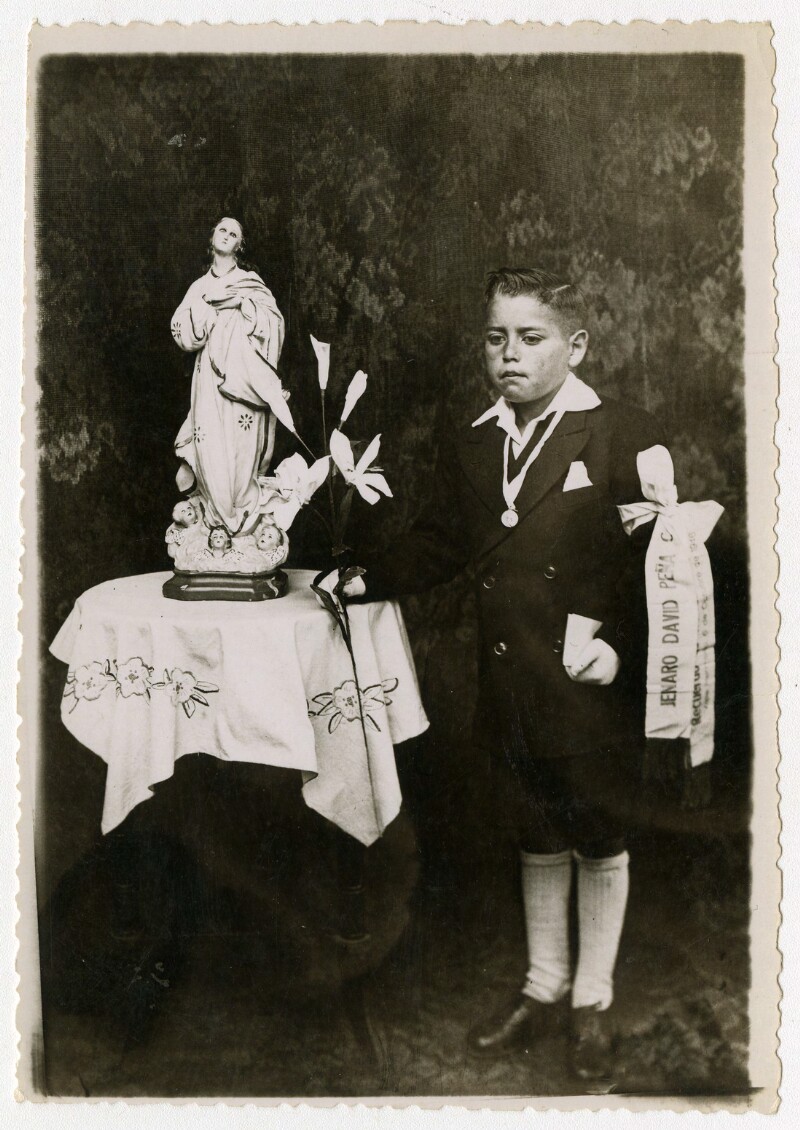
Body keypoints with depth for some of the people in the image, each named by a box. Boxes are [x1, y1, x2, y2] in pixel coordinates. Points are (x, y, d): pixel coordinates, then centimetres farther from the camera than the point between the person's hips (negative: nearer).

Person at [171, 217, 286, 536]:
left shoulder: (250, 283, 12)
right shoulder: (199, 287, 17)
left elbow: (274, 326, 2)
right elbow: (184, 334, 6)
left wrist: (244, 303, -8)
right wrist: (208, 301, -4)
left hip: (244, 376, -2)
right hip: (210, 377, 2)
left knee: (244, 444, -8)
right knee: (211, 443, -6)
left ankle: (244, 515, 6)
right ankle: (219, 514, 7)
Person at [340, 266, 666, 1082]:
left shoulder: (626, 439, -7)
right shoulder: (468, 450, 7)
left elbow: (655, 562, -10)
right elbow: (437, 545, 12)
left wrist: (619, 643, -20)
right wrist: (367, 579, 0)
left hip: (592, 697, -4)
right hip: (512, 694, 4)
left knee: (599, 843, 13)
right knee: (537, 840, 20)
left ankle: (593, 1004, 35)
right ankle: (543, 989, 41)